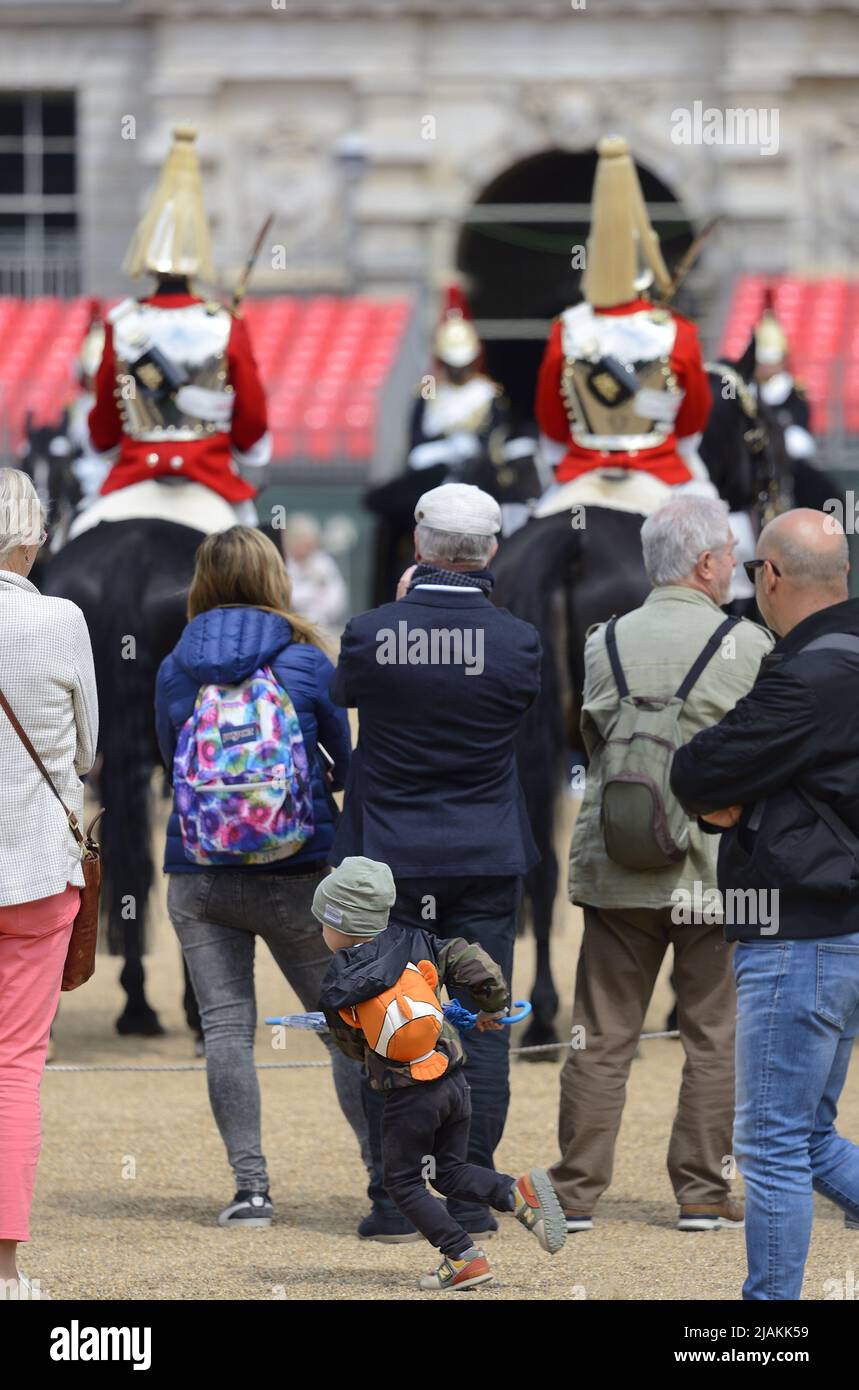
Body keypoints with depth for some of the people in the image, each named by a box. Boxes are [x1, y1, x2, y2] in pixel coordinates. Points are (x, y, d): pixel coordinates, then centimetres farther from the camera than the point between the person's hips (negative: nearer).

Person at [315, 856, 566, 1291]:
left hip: (408, 1098, -5)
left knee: (404, 1183, 11)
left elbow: (353, 1046, 7)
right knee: (450, 1170, 18)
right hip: (454, 1084, 5)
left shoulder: (338, 991, -7)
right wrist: (491, 1008, 15)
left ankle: (464, 1258, 3)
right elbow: (476, 964, -4)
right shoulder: (413, 944, -1)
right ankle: (519, 1192, -7)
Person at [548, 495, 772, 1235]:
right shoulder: (748, 646, -6)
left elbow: (591, 738, 11)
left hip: (616, 868, 3)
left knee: (602, 1036, 7)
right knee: (715, 1035, 7)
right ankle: (703, 1193, 9)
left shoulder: (604, 644, 3)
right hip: (719, 866, -3)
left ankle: (577, 1192, 8)